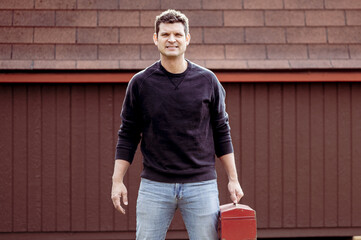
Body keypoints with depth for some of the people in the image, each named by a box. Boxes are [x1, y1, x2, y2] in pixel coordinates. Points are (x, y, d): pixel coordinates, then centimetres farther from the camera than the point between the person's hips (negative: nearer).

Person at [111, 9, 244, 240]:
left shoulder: (207, 81, 4)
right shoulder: (141, 83, 3)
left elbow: (222, 133, 9)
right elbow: (127, 135, 6)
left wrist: (233, 179, 5)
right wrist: (117, 181, 0)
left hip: (200, 185, 0)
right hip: (154, 185, 0)